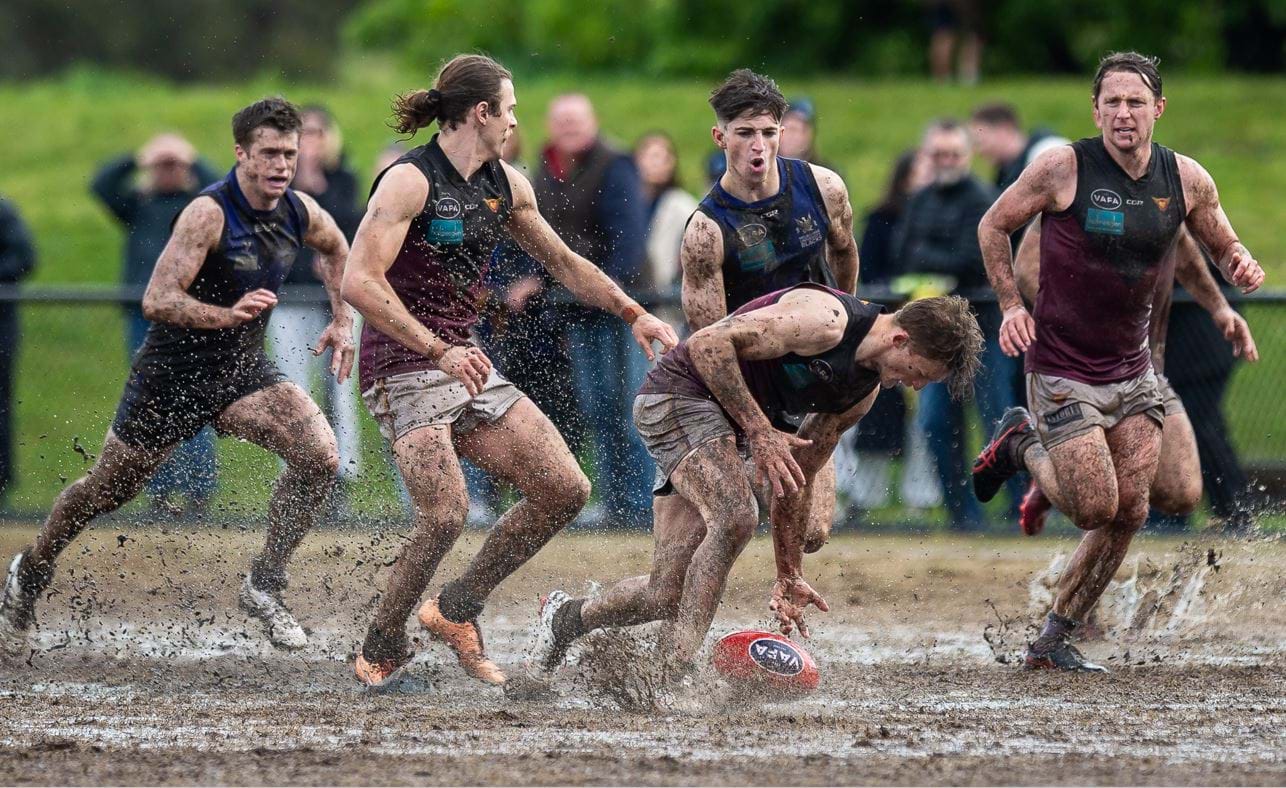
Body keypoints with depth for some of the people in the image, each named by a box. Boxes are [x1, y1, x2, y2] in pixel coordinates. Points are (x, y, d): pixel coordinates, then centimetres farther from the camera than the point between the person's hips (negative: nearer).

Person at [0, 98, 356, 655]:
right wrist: (228, 315, -43)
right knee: (107, 490, 11)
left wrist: (343, 321, 13)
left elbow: (336, 250, 22)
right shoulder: (209, 213, -24)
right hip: (174, 371, -5)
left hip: (242, 369, 5)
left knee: (319, 455, -19)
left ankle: (264, 585, -5)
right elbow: (157, 301, -29)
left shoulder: (301, 213, -4)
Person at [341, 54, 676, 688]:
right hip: (404, 368, -8)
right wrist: (439, 351, -27)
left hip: (465, 364, 8)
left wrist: (631, 313, 16)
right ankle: (381, 647, -3)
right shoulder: (411, 181, -14)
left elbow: (563, 262, 25)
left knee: (566, 490, -1)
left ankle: (457, 609, 12)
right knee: (446, 514, -23)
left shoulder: (505, 185, 11)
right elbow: (359, 282, -23)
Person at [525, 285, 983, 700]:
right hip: (679, 395, -9)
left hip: (723, 424, 9)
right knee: (735, 516, -31)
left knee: (668, 596, 1)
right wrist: (759, 431, -24)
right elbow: (707, 344, -24)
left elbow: (798, 476, 15)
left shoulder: (864, 391, 7)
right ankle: (676, 675, -29)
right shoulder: (824, 319, -22)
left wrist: (789, 577, 14)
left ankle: (566, 618, 26)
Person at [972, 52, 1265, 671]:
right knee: (1095, 509, -10)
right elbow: (994, 226, 0)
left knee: (1129, 511, 1)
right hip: (1062, 367, -5)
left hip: (1133, 370, 5)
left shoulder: (1186, 179, -2)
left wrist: (1240, 266, -10)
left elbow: (1223, 246, 13)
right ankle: (1022, 445, 19)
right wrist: (1010, 305, -8)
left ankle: (1053, 640, 15)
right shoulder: (1064, 168, -14)